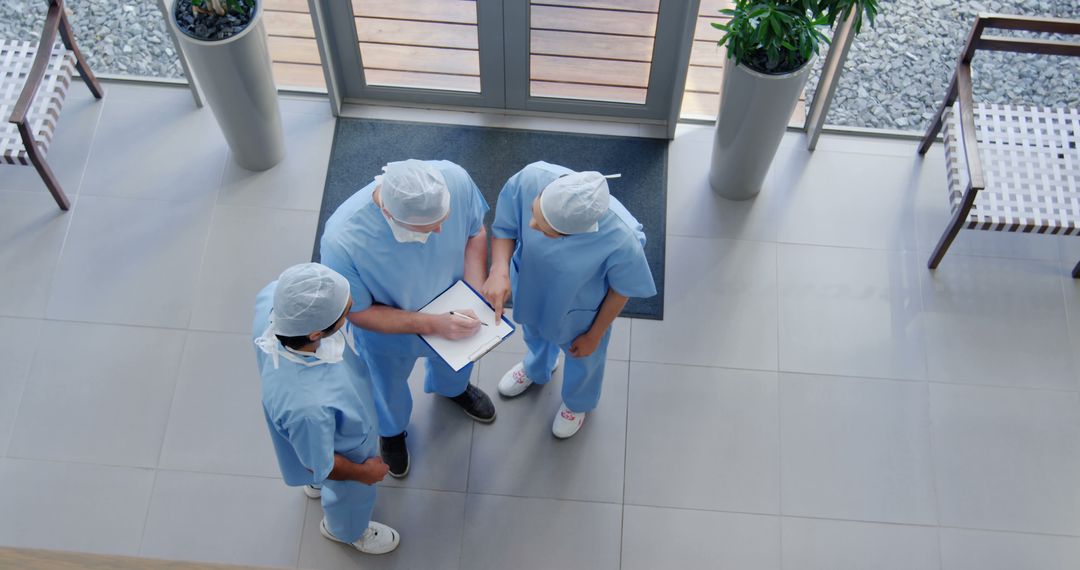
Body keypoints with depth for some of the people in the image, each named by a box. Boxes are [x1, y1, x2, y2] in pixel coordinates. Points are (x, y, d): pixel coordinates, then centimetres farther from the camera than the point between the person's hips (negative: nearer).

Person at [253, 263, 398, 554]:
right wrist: (364, 472, -8)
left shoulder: (272, 297, -38)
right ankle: (346, 530, 66)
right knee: (352, 493, 31)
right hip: (342, 447, -5)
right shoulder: (307, 407, -51)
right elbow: (319, 464, -28)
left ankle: (317, 485, 74)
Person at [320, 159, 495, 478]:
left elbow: (475, 232, -13)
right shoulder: (342, 240, -44)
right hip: (389, 330, -2)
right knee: (389, 385, 31)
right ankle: (392, 430, 66)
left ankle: (451, 388, 73)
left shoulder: (454, 179, -36)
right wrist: (431, 325, -34)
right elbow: (359, 312, -26)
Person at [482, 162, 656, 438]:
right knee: (535, 334, 37)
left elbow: (621, 290, -20)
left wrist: (594, 336, -5)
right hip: (530, 287, 3)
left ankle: (578, 402, 69)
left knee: (582, 357, 32)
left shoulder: (622, 240, -44)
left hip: (578, 310, -2)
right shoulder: (530, 178, -40)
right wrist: (499, 270, -36)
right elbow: (504, 228, -18)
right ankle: (537, 368, 75)